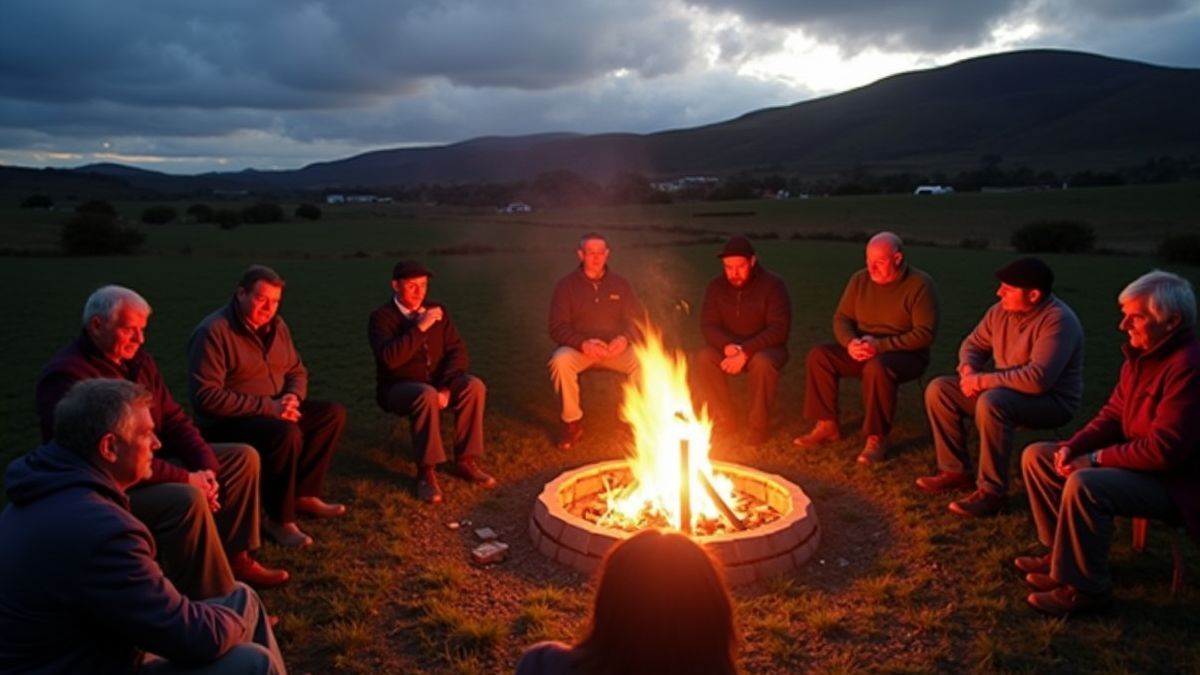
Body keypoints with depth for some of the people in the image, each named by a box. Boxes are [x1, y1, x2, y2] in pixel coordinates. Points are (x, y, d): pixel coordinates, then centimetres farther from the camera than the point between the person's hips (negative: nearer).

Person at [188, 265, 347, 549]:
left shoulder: (276, 325, 5)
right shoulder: (212, 332, -19)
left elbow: (297, 371, 14)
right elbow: (205, 397, -25)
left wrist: (293, 397, -11)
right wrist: (266, 407, -27)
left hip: (274, 411, 8)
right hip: (227, 422, -8)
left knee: (333, 413, -3)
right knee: (286, 433, -34)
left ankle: (304, 495, 2)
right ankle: (278, 520, -18)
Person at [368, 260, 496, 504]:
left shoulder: (437, 310, 5)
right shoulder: (381, 317, -9)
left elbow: (457, 350, -1)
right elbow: (389, 358, -25)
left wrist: (446, 387, -16)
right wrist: (419, 327, -27)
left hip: (436, 384, 5)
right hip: (398, 389, -4)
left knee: (473, 386, -24)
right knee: (427, 394, -38)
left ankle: (465, 461, -15)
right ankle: (426, 472, -28)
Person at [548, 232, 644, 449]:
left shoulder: (620, 284, 7)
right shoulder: (566, 285, -1)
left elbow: (636, 318, 4)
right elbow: (557, 328, -7)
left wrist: (625, 338, -19)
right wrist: (583, 343, -26)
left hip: (614, 349, 2)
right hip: (578, 349, -2)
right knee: (560, 360, -36)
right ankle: (573, 423, -18)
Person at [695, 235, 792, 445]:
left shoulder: (773, 285, -13)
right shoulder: (716, 286, -2)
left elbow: (779, 329, -19)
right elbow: (708, 326, -7)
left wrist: (746, 351, -31)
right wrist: (728, 346, -28)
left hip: (764, 348, -3)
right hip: (728, 348, 3)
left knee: (762, 363, -37)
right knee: (704, 358, -27)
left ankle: (759, 425, -18)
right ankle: (723, 419, -13)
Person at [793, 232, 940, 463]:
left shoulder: (920, 284, -12)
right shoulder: (860, 279, 4)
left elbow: (924, 333, -17)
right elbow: (841, 318, 7)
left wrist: (881, 345, -26)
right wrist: (850, 342, -16)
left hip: (906, 355, -6)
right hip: (862, 352, 6)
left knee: (876, 367, -38)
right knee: (818, 354, -16)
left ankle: (875, 439, -25)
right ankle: (827, 426, -8)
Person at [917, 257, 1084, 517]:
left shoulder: (1058, 321, -25)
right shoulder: (1002, 310, -1)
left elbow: (1038, 379, -34)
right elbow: (974, 344, 12)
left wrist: (983, 380, -26)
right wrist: (968, 371, -11)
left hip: (1051, 400, -8)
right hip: (1004, 391, 8)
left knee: (991, 403, -38)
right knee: (939, 389, -3)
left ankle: (992, 491, -26)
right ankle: (956, 470, 3)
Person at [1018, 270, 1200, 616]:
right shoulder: (1141, 354, 4)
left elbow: (1165, 450, -29)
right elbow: (1112, 416, 9)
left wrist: (1095, 459, -21)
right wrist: (1072, 447, -8)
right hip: (1136, 460, 10)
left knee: (1084, 485, -35)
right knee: (1036, 456, 5)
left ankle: (1087, 588, -16)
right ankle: (1065, 552, 14)